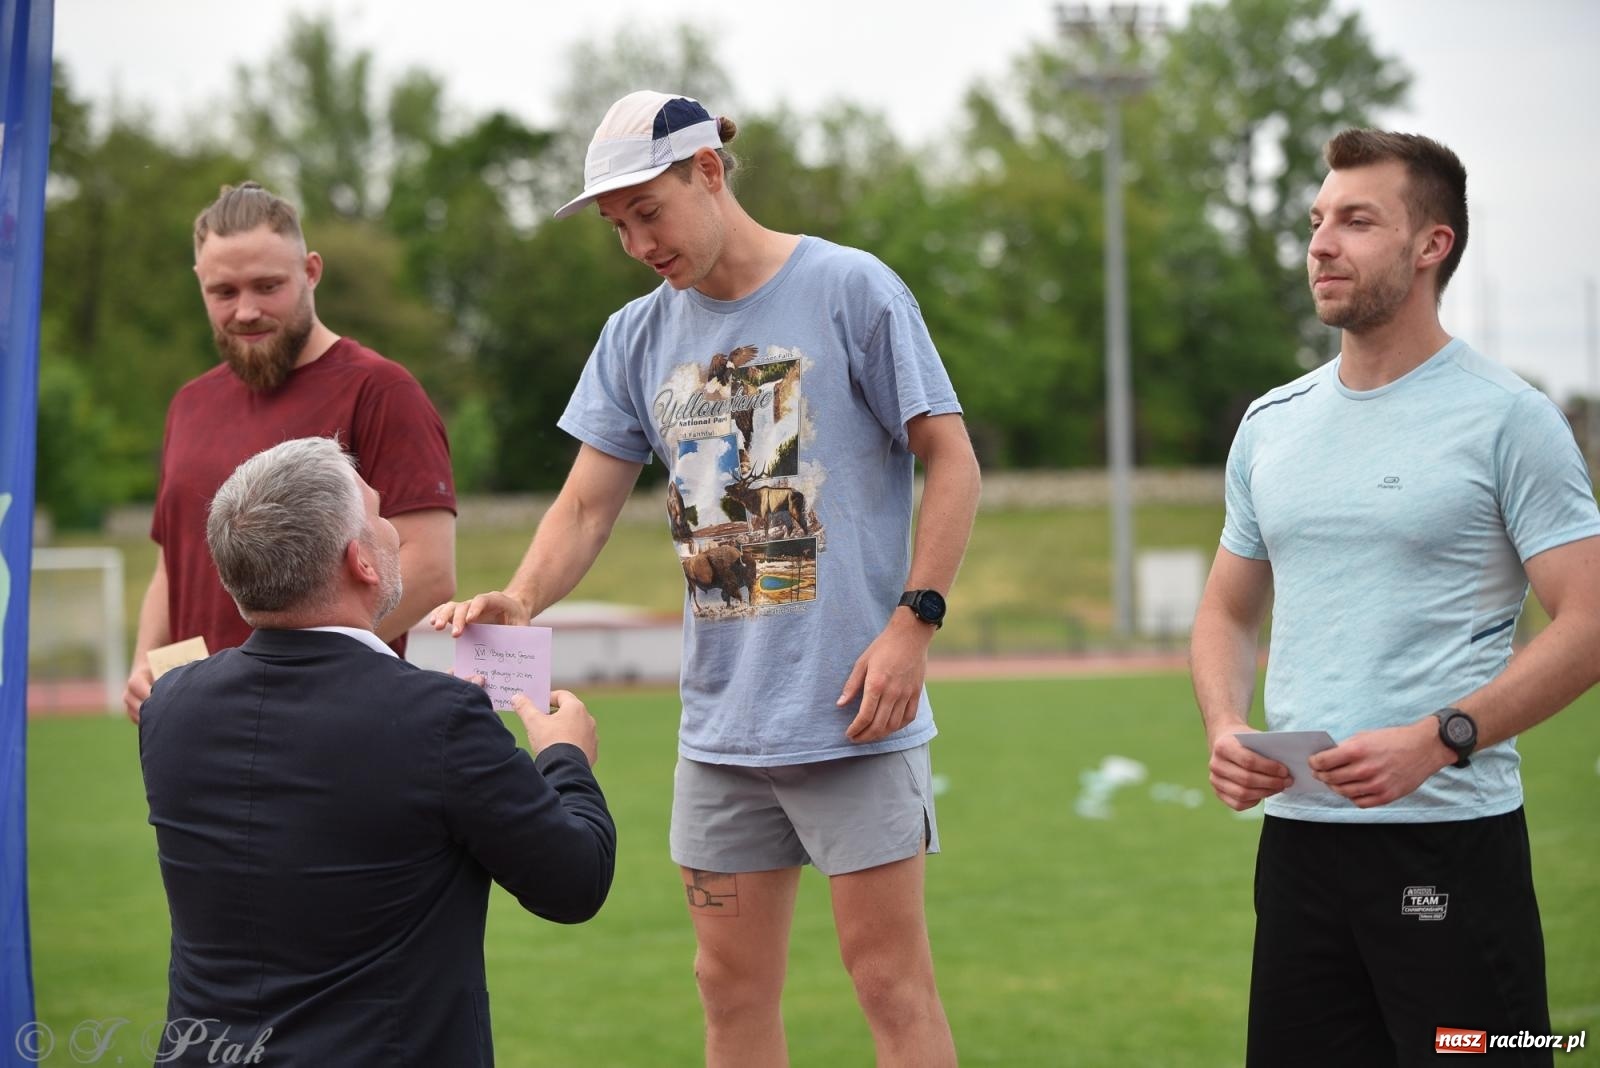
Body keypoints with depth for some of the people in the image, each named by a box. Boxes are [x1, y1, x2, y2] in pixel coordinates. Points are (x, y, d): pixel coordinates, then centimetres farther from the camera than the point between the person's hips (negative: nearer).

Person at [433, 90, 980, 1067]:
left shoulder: (851, 289, -4)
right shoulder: (637, 338, 11)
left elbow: (951, 463, -3)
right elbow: (587, 505, 9)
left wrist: (913, 621, -12)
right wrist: (520, 600, -11)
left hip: (849, 709, -5)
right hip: (720, 723, 5)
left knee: (892, 979, -3)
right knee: (733, 988, 9)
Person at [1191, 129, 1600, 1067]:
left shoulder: (1506, 417, -5)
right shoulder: (1272, 423, 14)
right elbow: (1229, 610, 22)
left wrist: (1438, 739, -20)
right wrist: (1226, 729, 2)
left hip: (1451, 838, -6)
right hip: (1296, 832, 6)